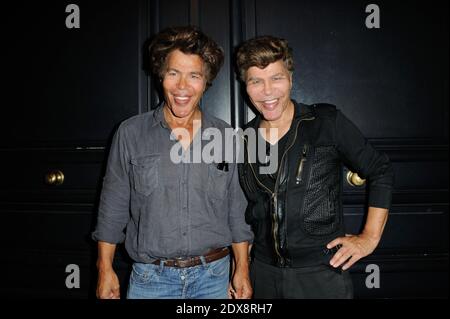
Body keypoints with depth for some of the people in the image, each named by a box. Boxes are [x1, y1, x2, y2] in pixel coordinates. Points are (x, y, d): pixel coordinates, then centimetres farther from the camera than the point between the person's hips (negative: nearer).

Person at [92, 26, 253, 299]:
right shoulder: (130, 134, -4)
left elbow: (237, 211, 4)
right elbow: (113, 208, 1)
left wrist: (243, 268, 4)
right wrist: (105, 269, 1)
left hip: (214, 276, 2)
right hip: (150, 277, -1)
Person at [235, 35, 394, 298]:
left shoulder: (328, 122, -8)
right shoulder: (244, 140, 2)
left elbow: (381, 172, -1)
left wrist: (370, 237, -4)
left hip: (323, 273, -3)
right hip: (264, 274, 3)